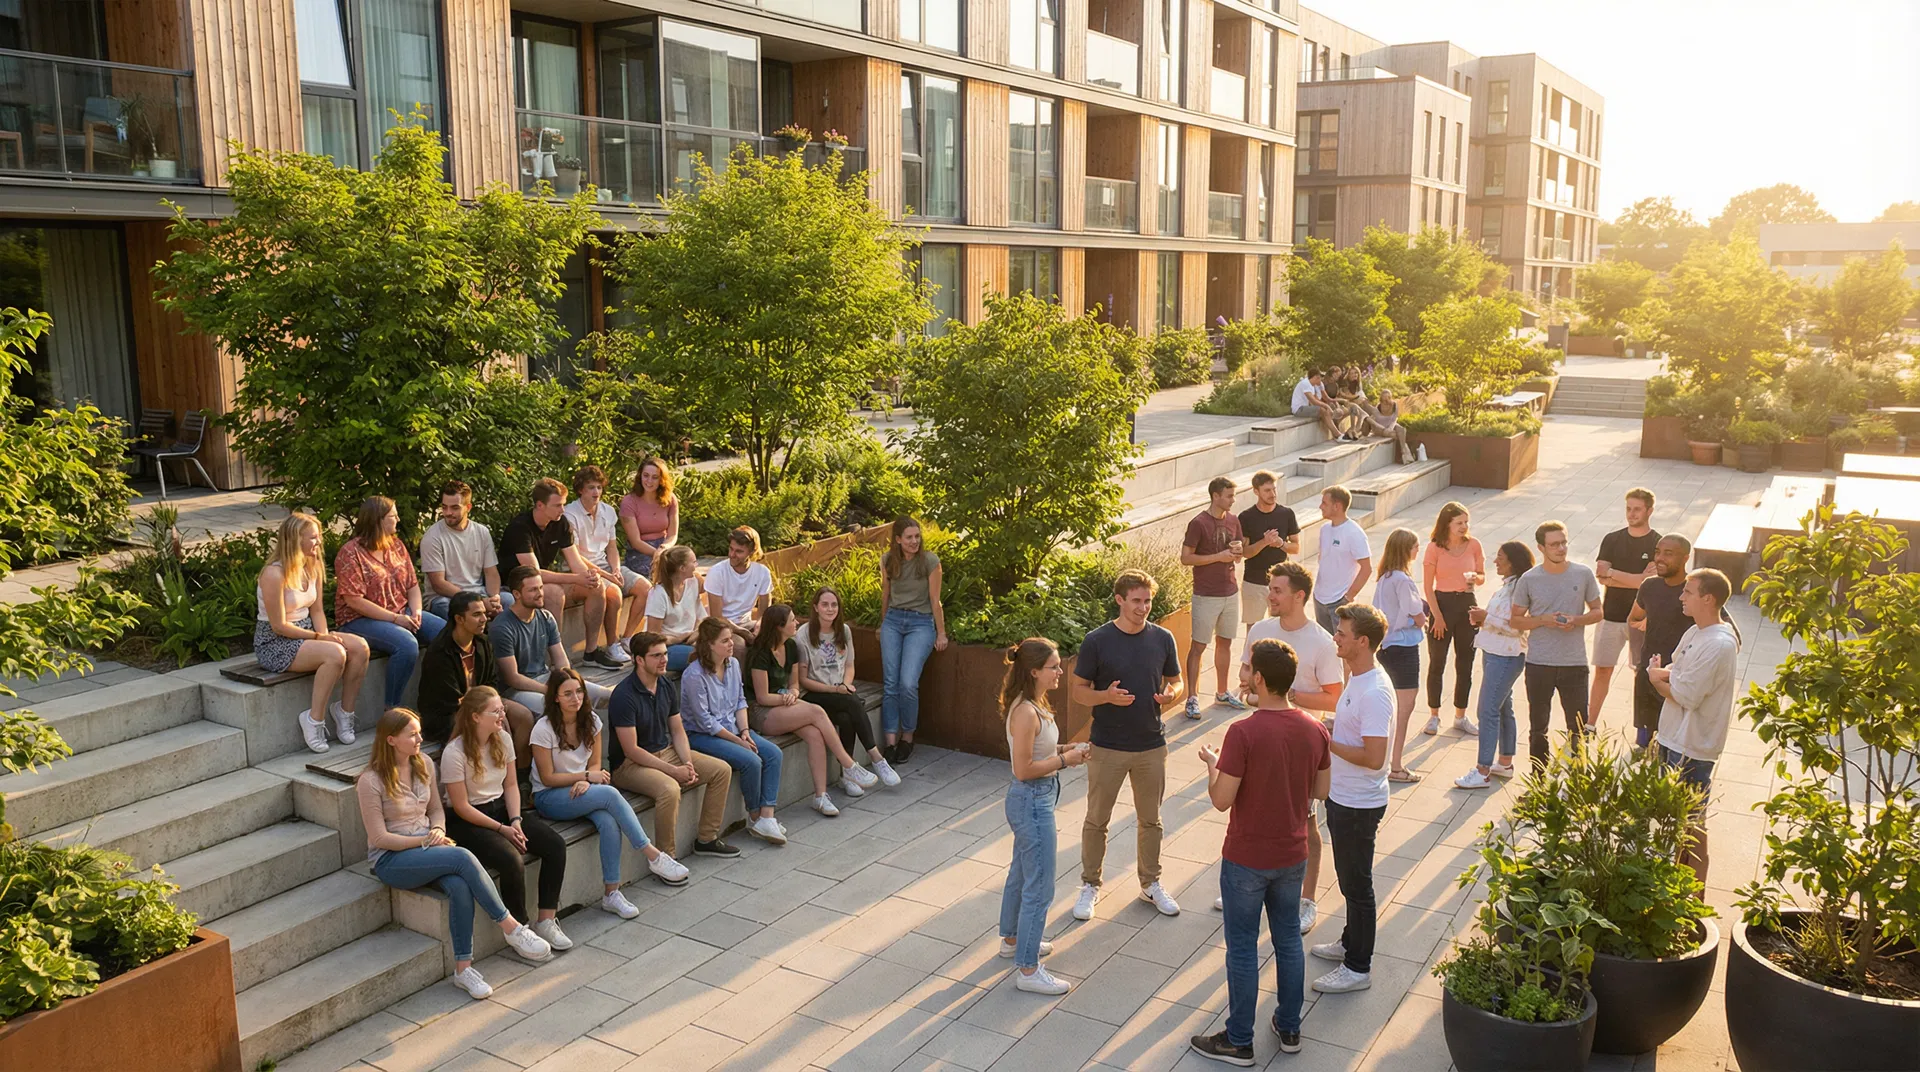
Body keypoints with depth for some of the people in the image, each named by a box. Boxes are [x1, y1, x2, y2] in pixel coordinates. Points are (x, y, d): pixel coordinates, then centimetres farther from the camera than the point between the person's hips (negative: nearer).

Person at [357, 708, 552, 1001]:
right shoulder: (371, 781, -12)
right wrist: (425, 840, -15)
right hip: (392, 860, -5)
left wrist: (437, 831, -5)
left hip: (426, 850, 5)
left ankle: (463, 968, -25)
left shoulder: (423, 765, 6)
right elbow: (380, 838, -11)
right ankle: (512, 928, -23)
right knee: (463, 857, -32)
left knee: (459, 886, -30)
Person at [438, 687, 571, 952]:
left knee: (555, 845, -14)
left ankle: (546, 921, -6)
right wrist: (502, 829, -17)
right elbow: (461, 806, -16)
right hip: (466, 821, -7)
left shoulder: (503, 739, 0)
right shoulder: (454, 752, -19)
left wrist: (515, 820, -9)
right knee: (512, 861, -31)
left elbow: (510, 785, 7)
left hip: (500, 808, 7)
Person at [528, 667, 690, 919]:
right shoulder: (544, 729, -14)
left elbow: (595, 764, 5)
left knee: (609, 822, -30)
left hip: (580, 788, 5)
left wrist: (585, 782, -16)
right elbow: (547, 778, -11)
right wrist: (587, 776, -16)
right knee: (610, 794, -32)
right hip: (549, 797, -5)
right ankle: (654, 856, -26)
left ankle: (611, 893, -25)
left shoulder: (590, 720, 1)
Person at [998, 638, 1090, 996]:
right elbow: (1023, 769, -25)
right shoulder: (1026, 712, -27)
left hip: (1034, 799, 10)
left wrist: (1061, 749, 2)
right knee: (1039, 888, -1)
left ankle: (1012, 939, 44)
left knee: (1021, 873, 26)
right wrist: (1064, 760, -17)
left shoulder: (1033, 704, 3)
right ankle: (1027, 969, 9)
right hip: (1032, 803, -10)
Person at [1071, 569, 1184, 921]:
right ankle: (1090, 885, 26)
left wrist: (1171, 694, -14)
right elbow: (1079, 691, -6)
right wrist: (1107, 696, -25)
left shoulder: (1162, 638, -2)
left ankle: (1151, 883, 35)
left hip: (1152, 746, 3)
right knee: (1096, 820, 9)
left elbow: (1175, 681, 10)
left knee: (1150, 819, 17)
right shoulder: (1097, 641, -11)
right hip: (1107, 747, -3)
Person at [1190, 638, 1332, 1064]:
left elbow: (1221, 800, -21)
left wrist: (1212, 763, -4)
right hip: (1292, 856, 5)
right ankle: (1289, 1028, 34)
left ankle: (1238, 1041, 20)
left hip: (1246, 860, -5)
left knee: (1243, 948, 8)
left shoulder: (1244, 733, -25)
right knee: (1288, 939, 20)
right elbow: (1321, 790, 6)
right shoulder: (1314, 730, -6)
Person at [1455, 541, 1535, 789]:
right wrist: (1482, 619, 5)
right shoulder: (1506, 585, 12)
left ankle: (1482, 772, -4)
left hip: (1506, 657, -10)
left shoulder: (1520, 588, -19)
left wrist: (1486, 617, -20)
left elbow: (1516, 626, -24)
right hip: (1494, 654, 10)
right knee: (1503, 709, 17)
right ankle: (1505, 763, 27)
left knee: (1488, 711, -8)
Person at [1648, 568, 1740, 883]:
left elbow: (1686, 696, -23)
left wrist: (1658, 678, -6)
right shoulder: (1695, 633, 8)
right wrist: (1666, 676, -9)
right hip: (1674, 738, 10)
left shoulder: (1719, 645, -23)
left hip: (1693, 747, -10)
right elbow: (1671, 672, 14)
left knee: (1690, 823, 1)